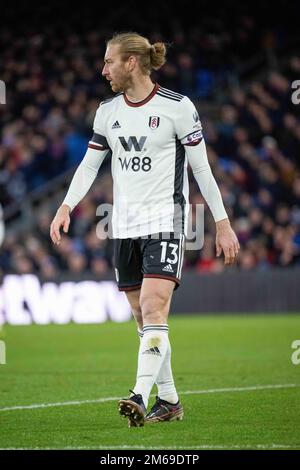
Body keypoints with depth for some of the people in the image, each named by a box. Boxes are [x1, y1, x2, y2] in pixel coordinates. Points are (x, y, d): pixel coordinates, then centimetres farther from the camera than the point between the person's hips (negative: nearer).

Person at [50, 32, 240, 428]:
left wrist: (223, 224, -4)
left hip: (165, 221, -6)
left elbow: (202, 168, -3)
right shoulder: (107, 111, 9)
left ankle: (140, 397, -26)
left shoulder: (177, 107, -7)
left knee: (153, 310, -19)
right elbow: (90, 164, 16)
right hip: (125, 227, 6)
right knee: (143, 318, 7)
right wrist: (66, 206, 1)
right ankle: (169, 401, 17)